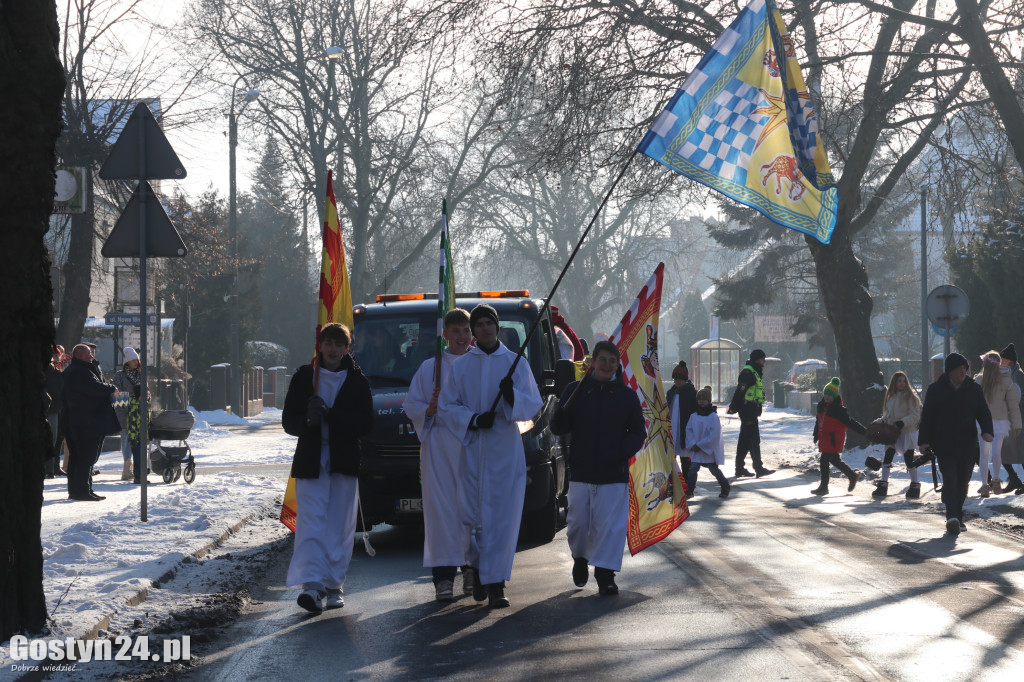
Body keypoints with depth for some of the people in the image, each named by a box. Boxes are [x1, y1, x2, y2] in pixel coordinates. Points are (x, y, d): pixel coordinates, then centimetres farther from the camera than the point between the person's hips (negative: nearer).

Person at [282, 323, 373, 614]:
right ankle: (312, 585, -21)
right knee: (311, 523, -12)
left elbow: (364, 424, -3)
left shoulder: (357, 381, 6)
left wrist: (329, 415, -16)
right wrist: (308, 420, -17)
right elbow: (289, 421, 6)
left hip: (344, 463, 1)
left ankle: (333, 585, 11)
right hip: (310, 461, 0)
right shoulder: (303, 377, 8)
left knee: (340, 528, 2)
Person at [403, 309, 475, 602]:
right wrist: (429, 409, -10)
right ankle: (444, 577, -10)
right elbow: (411, 405, 10)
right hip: (439, 447, -1)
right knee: (442, 508, -8)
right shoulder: (430, 367, 11)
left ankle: (472, 569, 12)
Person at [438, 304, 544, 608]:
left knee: (503, 517, -7)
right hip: (472, 449, 1)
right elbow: (446, 406, 6)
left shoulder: (516, 363, 6)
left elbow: (533, 405, 1)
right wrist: (472, 420, -11)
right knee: (473, 514, 0)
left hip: (506, 449, -1)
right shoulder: (461, 366, 8)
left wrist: (512, 395, -19)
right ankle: (479, 569, 23)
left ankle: (496, 584, -6)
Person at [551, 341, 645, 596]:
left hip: (614, 475, 0)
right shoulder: (575, 390, 5)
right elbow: (557, 428, 3)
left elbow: (638, 432, 7)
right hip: (580, 472, 0)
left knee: (610, 524, -7)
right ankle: (580, 558, 31)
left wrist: (621, 453, -11)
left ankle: (605, 574, -1)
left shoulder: (627, 395, 6)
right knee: (578, 522, 3)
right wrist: (562, 415, -21)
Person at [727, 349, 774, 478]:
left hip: (751, 410, 11)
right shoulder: (748, 372, -14)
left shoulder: (755, 372, 20)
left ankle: (740, 468, 17)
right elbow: (740, 390, -20)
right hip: (748, 409, -11)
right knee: (754, 439, -11)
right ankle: (759, 468, -13)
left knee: (745, 440, 13)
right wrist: (733, 408, -22)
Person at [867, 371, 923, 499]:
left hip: (907, 432, -5)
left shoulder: (910, 397, -8)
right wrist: (883, 422, 0)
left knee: (909, 459, -1)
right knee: (887, 457, 2)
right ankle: (883, 485, 8)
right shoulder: (890, 397, 9)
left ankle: (915, 486, 13)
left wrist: (902, 423, -23)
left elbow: (916, 416, -11)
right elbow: (886, 414, 19)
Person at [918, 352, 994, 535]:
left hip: (968, 445, 3)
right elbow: (927, 416, 5)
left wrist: (987, 431, -11)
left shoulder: (974, 390, 8)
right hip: (943, 444, -3)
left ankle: (957, 519, 19)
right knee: (950, 479, -16)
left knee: (962, 482, 7)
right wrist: (924, 441, -1)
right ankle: (953, 517, -26)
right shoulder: (936, 390, 3)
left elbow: (984, 413, 8)